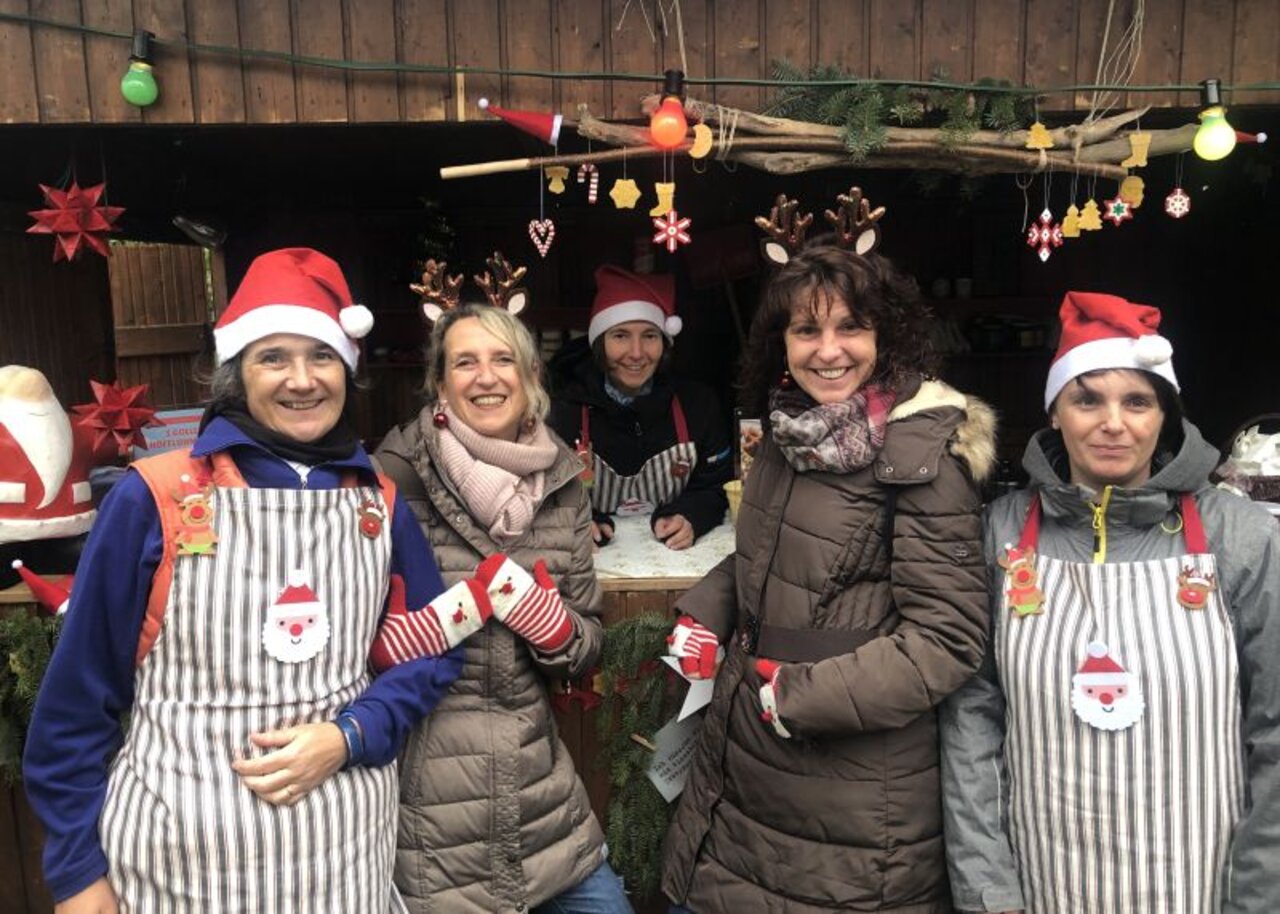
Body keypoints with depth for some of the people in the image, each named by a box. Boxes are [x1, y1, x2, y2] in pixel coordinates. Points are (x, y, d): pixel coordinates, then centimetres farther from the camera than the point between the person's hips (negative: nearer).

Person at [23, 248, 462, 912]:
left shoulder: (379, 504, 1)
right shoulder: (153, 498, -9)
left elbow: (434, 648, 5)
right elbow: (81, 690, -4)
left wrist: (349, 737, -11)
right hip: (184, 855, -2)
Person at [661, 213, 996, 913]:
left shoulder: (924, 455, -18)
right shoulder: (785, 436, 4)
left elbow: (946, 638, -19)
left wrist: (801, 695, -20)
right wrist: (703, 614, 1)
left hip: (854, 790, -7)